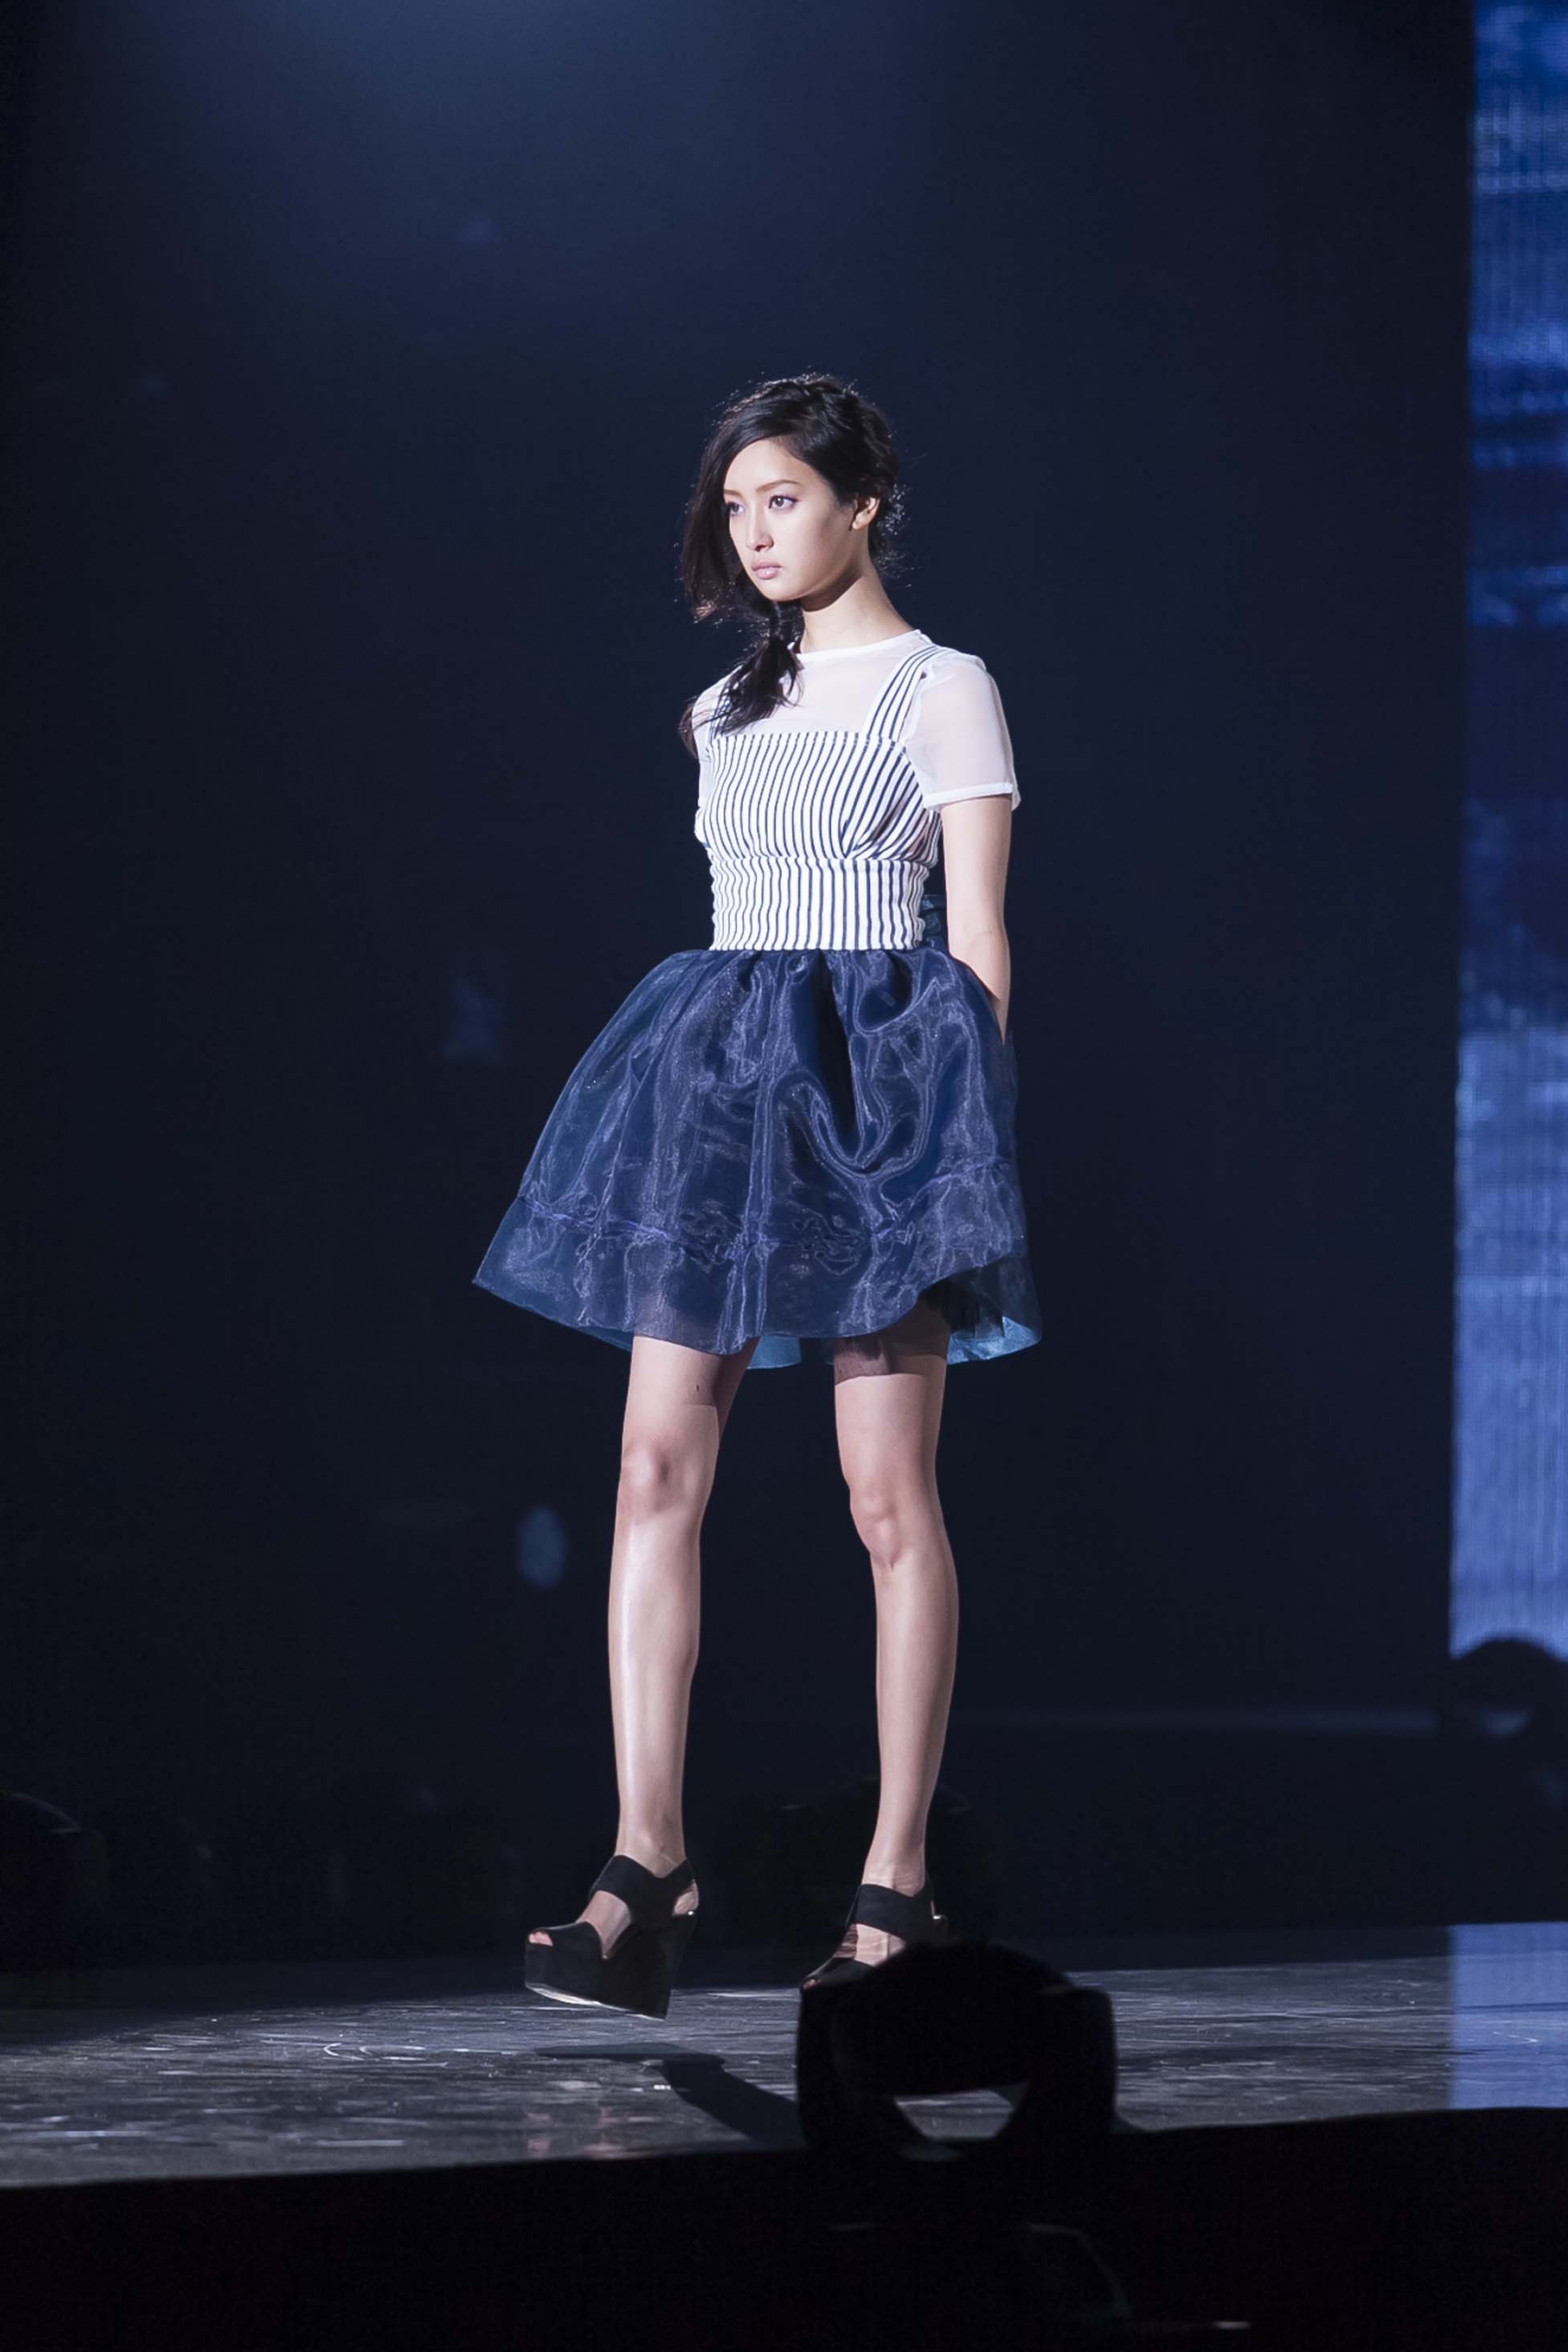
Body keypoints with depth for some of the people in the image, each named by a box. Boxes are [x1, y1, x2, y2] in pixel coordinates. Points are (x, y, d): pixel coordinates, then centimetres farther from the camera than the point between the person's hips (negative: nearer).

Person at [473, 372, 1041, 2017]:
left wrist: (965, 1129, -9)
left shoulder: (941, 689, 1)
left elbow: (976, 940, -3)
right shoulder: (727, 710, 19)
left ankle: (897, 1885, 2)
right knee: (658, 1466, -7)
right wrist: (730, 1067, 16)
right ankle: (646, 1868, -9)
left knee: (888, 1493, -4)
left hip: (878, 1077, -6)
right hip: (720, 1079, 6)